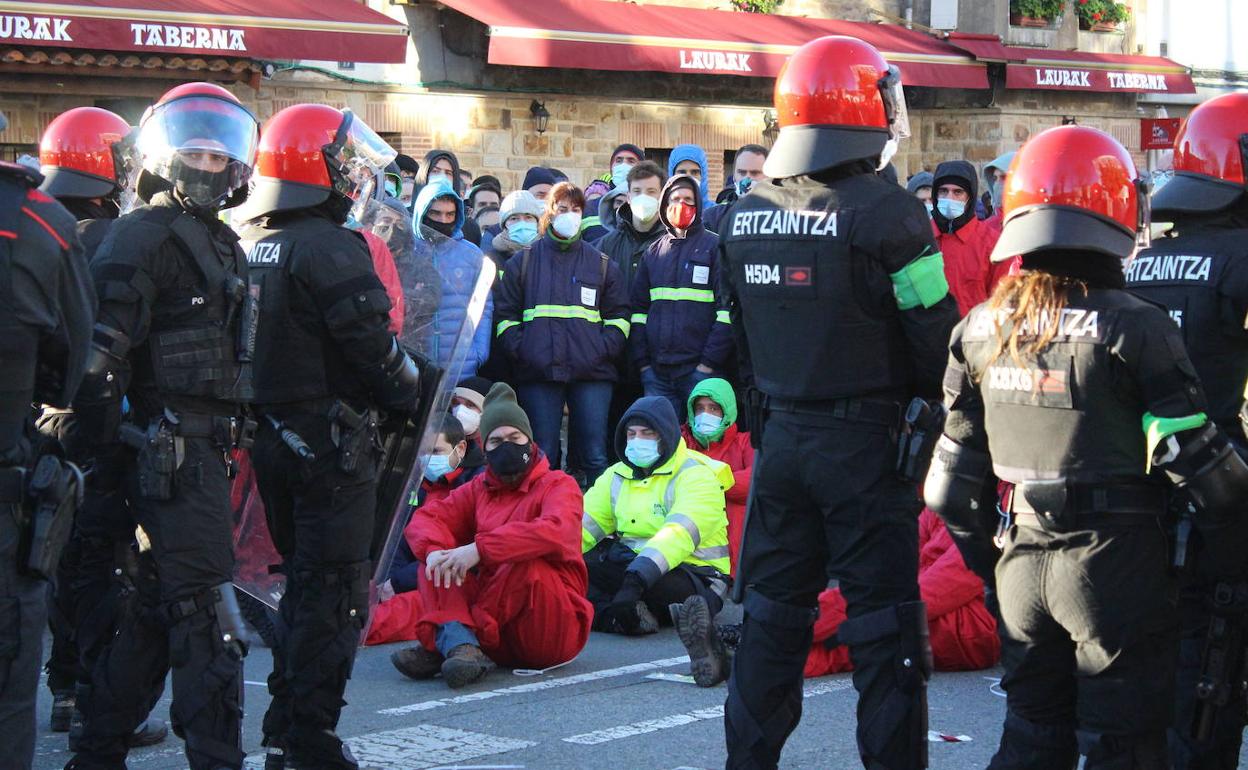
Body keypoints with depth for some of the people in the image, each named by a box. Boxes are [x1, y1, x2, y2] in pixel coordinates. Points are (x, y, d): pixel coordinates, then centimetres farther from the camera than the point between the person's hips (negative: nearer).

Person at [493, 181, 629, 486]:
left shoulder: (602, 264, 14)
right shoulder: (524, 261, 12)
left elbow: (618, 315, 15)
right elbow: (505, 314, 10)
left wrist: (605, 350, -2)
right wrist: (520, 350, -5)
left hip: (591, 372, 0)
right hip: (538, 372, 0)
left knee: (595, 457, -4)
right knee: (542, 457, 0)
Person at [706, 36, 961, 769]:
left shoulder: (746, 217, 4)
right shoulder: (887, 213, -15)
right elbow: (938, 340, -12)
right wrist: (941, 407, 5)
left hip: (780, 435, 6)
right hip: (867, 441, -6)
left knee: (773, 609, 15)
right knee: (885, 625, 1)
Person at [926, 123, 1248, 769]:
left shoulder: (980, 331, 2)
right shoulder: (1134, 329, -15)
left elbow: (955, 471, 8)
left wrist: (988, 561, 21)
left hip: (1024, 562, 5)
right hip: (1115, 563, -5)